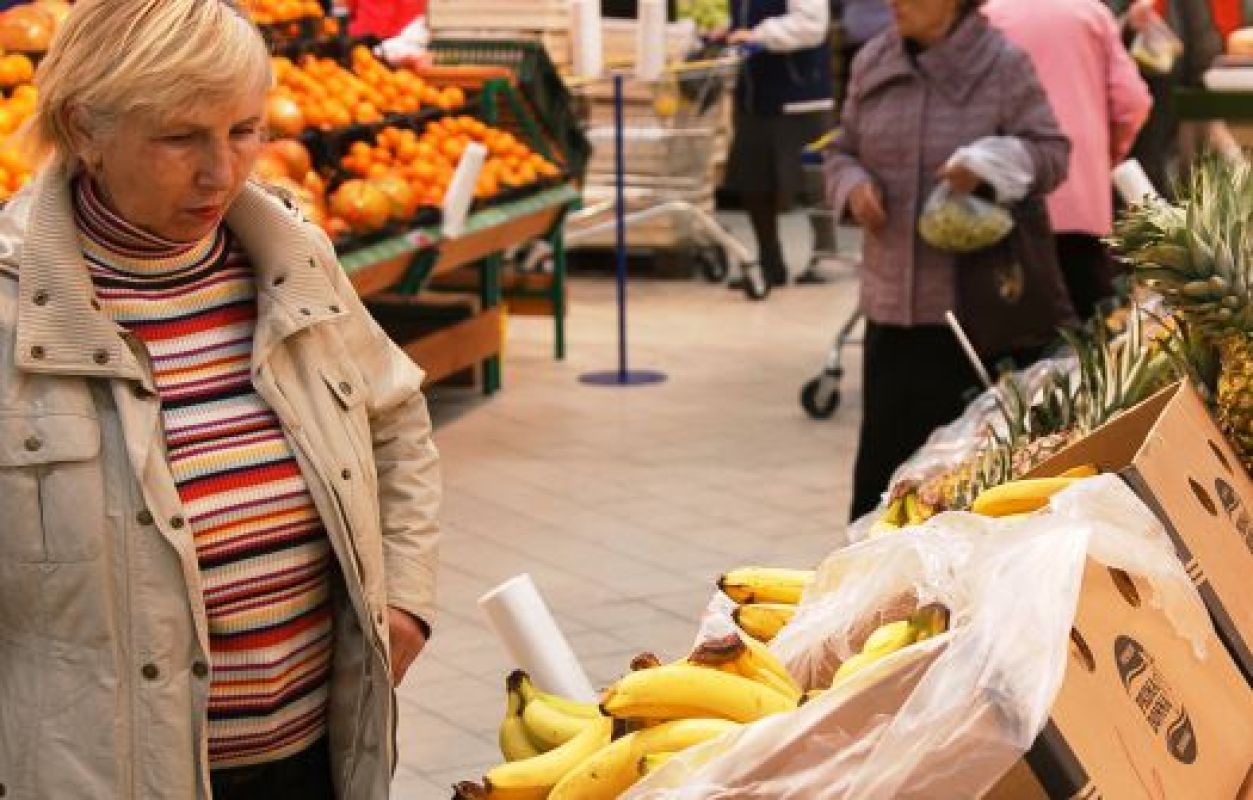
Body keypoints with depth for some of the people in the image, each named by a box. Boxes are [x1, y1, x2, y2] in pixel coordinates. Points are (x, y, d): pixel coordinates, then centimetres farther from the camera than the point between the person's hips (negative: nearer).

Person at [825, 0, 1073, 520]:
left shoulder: (1003, 65, -5)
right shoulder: (872, 64, 8)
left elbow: (1052, 153, -6)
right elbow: (843, 151, 16)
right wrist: (853, 184, -7)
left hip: (974, 302, -4)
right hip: (890, 296, 4)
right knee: (883, 447, 7)